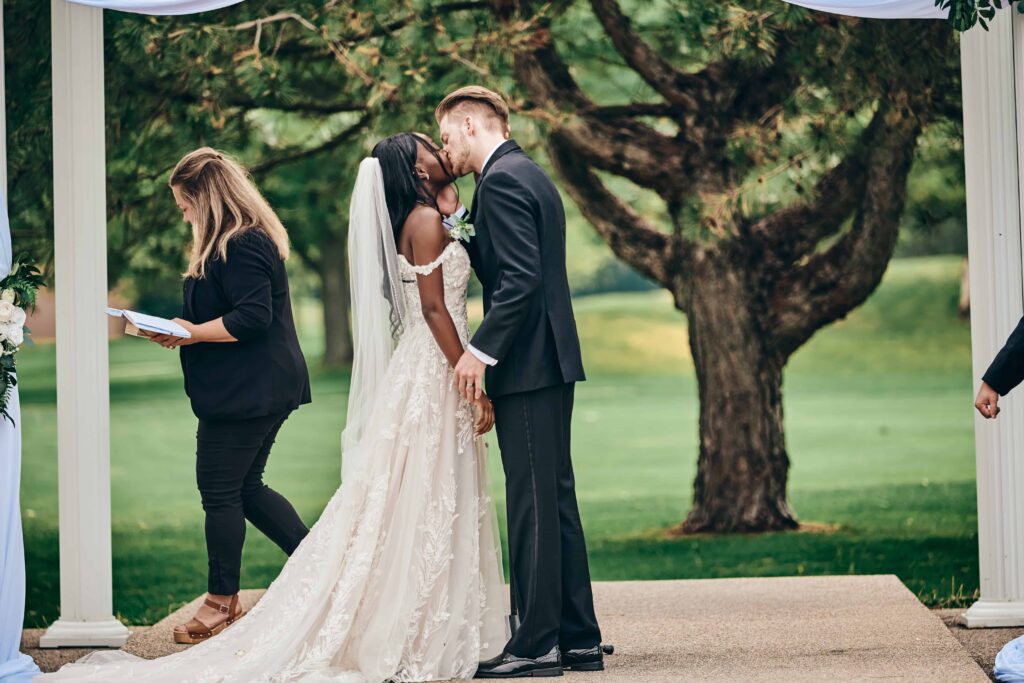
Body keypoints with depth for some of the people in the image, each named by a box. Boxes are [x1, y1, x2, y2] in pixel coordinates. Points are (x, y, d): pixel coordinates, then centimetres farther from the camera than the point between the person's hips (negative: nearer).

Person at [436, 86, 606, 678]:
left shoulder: (501, 181, -12)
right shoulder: (532, 175, 19)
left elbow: (519, 279, -20)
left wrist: (480, 352, -18)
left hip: (527, 363, -10)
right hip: (552, 361, 10)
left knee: (533, 502, -7)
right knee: (556, 499, 12)